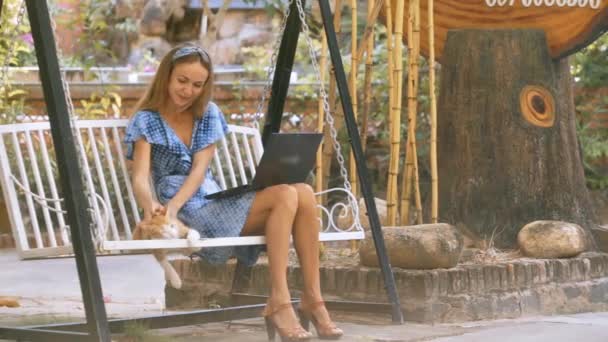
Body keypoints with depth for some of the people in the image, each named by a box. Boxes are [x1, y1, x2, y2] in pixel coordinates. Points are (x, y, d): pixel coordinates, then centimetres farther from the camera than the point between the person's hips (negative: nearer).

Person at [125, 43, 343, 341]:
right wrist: (150, 205, -38)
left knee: (304, 193, -22)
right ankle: (278, 303, -29)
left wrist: (175, 204, -22)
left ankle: (312, 299, -23)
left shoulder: (208, 114, 14)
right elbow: (140, 178, -13)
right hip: (191, 216, -5)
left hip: (219, 203, 5)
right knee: (285, 196, -27)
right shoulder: (146, 122, 1)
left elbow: (200, 170, -1)